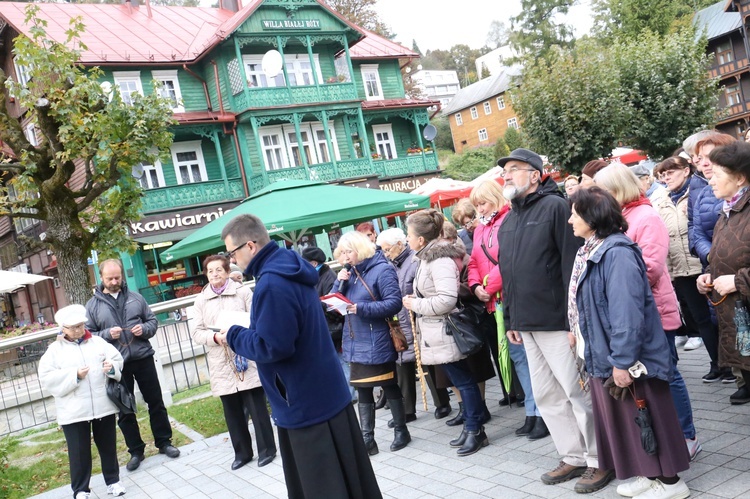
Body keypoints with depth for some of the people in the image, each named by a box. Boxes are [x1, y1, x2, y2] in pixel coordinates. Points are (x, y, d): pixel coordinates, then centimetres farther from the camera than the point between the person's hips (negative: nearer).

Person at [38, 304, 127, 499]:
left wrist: (112, 367, -16)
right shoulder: (55, 350, 0)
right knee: (79, 452, 5)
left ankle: (113, 480, 28)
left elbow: (118, 359, 6)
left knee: (108, 446, 13)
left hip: (103, 406, 2)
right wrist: (74, 375, -17)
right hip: (73, 412, -2)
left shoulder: (98, 342, 7)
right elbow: (46, 378, -8)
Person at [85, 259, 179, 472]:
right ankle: (136, 451, 22)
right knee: (124, 410, 9)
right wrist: (107, 334, -18)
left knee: (156, 402, 9)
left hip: (143, 358, 1)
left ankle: (164, 442, 24)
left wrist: (144, 329, -12)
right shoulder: (93, 305, 0)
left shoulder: (135, 298, 4)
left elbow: (153, 320, 9)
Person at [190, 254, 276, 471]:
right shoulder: (201, 300, 7)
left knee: (257, 407, 2)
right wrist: (214, 337, -15)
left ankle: (266, 448, 16)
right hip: (221, 365, 3)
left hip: (247, 358, -3)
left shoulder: (243, 292, 1)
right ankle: (242, 452, 23)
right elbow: (196, 332, 4)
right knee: (232, 411, 10)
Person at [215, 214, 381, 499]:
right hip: (325, 395, 10)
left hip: (306, 404, -10)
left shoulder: (271, 284, -24)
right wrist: (242, 330, 11)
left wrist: (233, 336, -10)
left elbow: (272, 347, -26)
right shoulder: (291, 270, 9)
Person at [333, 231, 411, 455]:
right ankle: (367, 439, 15)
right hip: (355, 344, 7)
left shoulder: (382, 270, -11)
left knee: (389, 387, 7)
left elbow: (394, 303, -19)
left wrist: (362, 308, -26)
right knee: (362, 392, 9)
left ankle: (401, 430, 24)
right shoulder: (351, 272, 11)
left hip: (377, 344, -7)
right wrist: (340, 283, -7)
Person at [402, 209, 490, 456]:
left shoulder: (440, 260, -19)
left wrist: (416, 305, -17)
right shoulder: (428, 257, 11)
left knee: (463, 380, 0)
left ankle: (475, 430, 10)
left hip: (445, 332, -10)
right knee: (461, 380, 15)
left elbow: (446, 299, -27)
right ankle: (471, 427, 24)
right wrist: (415, 300, 8)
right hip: (436, 333, 10)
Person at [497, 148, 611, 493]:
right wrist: (510, 319, 18)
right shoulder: (508, 221, 16)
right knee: (547, 396, 13)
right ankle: (574, 457, 26)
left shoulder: (555, 207, -8)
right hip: (528, 324, 8)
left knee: (578, 392, 1)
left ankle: (600, 460, 16)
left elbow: (573, 262, -15)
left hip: (557, 321, -8)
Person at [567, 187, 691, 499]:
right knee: (624, 417, 18)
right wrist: (577, 333, 17)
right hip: (603, 353, 10)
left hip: (628, 356, -10)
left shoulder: (616, 253, -22)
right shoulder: (590, 251, 8)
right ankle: (649, 473, 33)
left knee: (644, 416, 4)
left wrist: (622, 360, -25)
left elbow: (626, 312, -26)